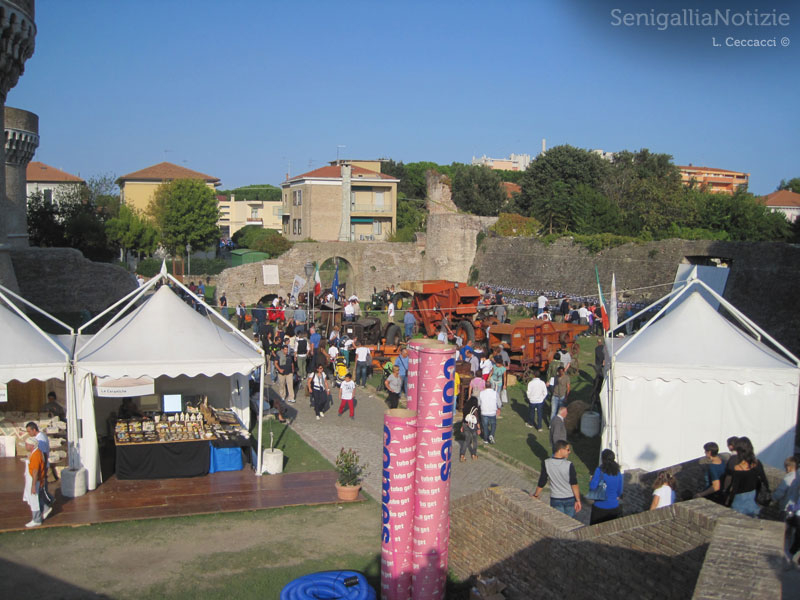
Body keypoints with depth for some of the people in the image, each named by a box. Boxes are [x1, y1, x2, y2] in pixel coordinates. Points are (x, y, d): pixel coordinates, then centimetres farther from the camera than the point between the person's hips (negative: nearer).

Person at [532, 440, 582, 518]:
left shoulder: (546, 463, -14)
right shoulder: (569, 465, -20)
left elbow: (542, 482, -7)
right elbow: (574, 484, -15)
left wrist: (535, 495, 8)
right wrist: (578, 500, -5)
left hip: (556, 500, 1)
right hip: (570, 499, -1)